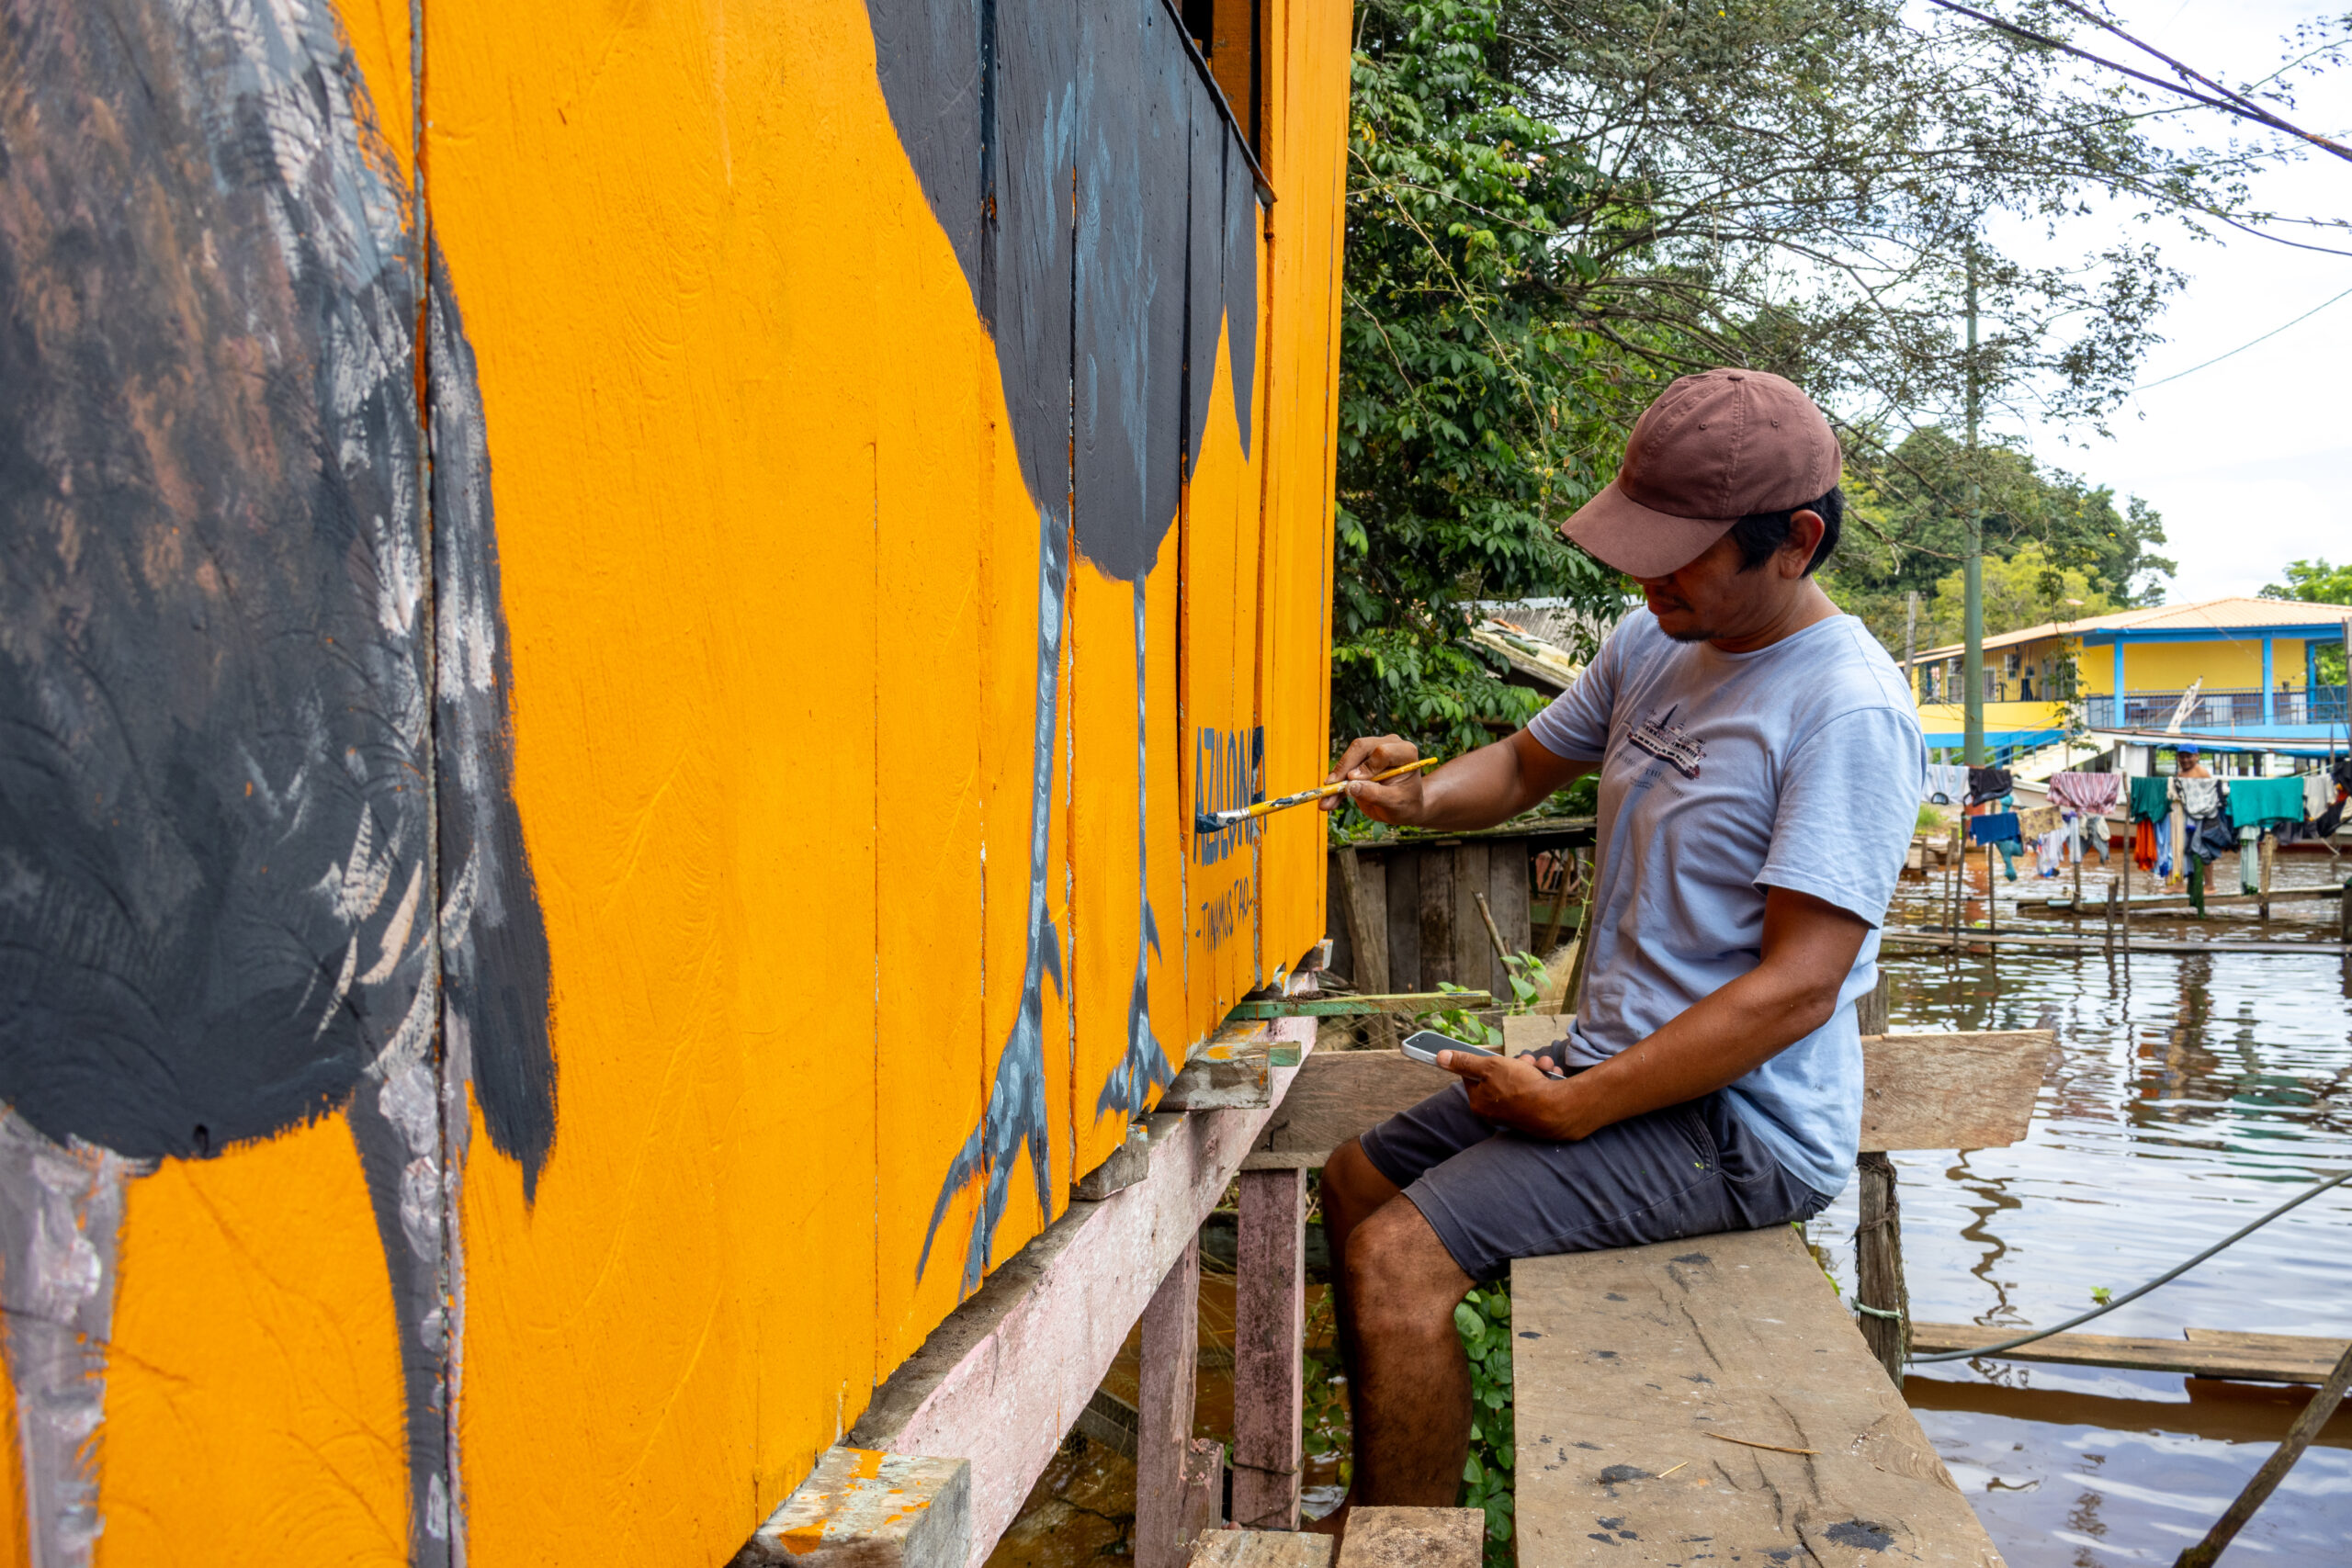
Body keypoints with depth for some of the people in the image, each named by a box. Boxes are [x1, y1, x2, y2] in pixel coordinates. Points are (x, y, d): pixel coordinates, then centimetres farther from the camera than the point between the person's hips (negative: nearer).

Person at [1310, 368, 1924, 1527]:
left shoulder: (1849, 711, -20)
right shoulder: (1654, 645, 6)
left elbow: (1798, 986, -24)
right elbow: (1527, 765, 21)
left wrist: (1575, 1107, -22)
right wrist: (1419, 795, -3)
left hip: (1740, 1121, -9)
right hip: (1614, 1066, 9)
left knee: (1396, 1260, -22)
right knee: (1358, 1179, 15)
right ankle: (1377, 1505, 28)